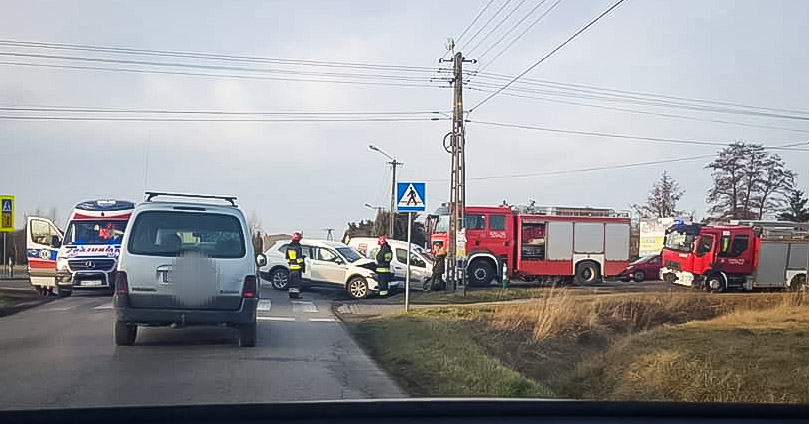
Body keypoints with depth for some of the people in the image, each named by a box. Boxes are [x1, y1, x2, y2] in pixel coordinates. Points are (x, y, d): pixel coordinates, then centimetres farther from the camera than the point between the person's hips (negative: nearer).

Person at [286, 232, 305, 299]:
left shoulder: (288, 247, 9)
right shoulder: (298, 247, -14)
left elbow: (287, 257, 15)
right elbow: (300, 258, -16)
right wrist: (303, 266, -10)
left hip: (291, 266, 7)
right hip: (298, 266, -7)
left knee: (291, 280, 11)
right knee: (297, 280, -5)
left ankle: (291, 293, 14)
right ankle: (296, 294, -6)